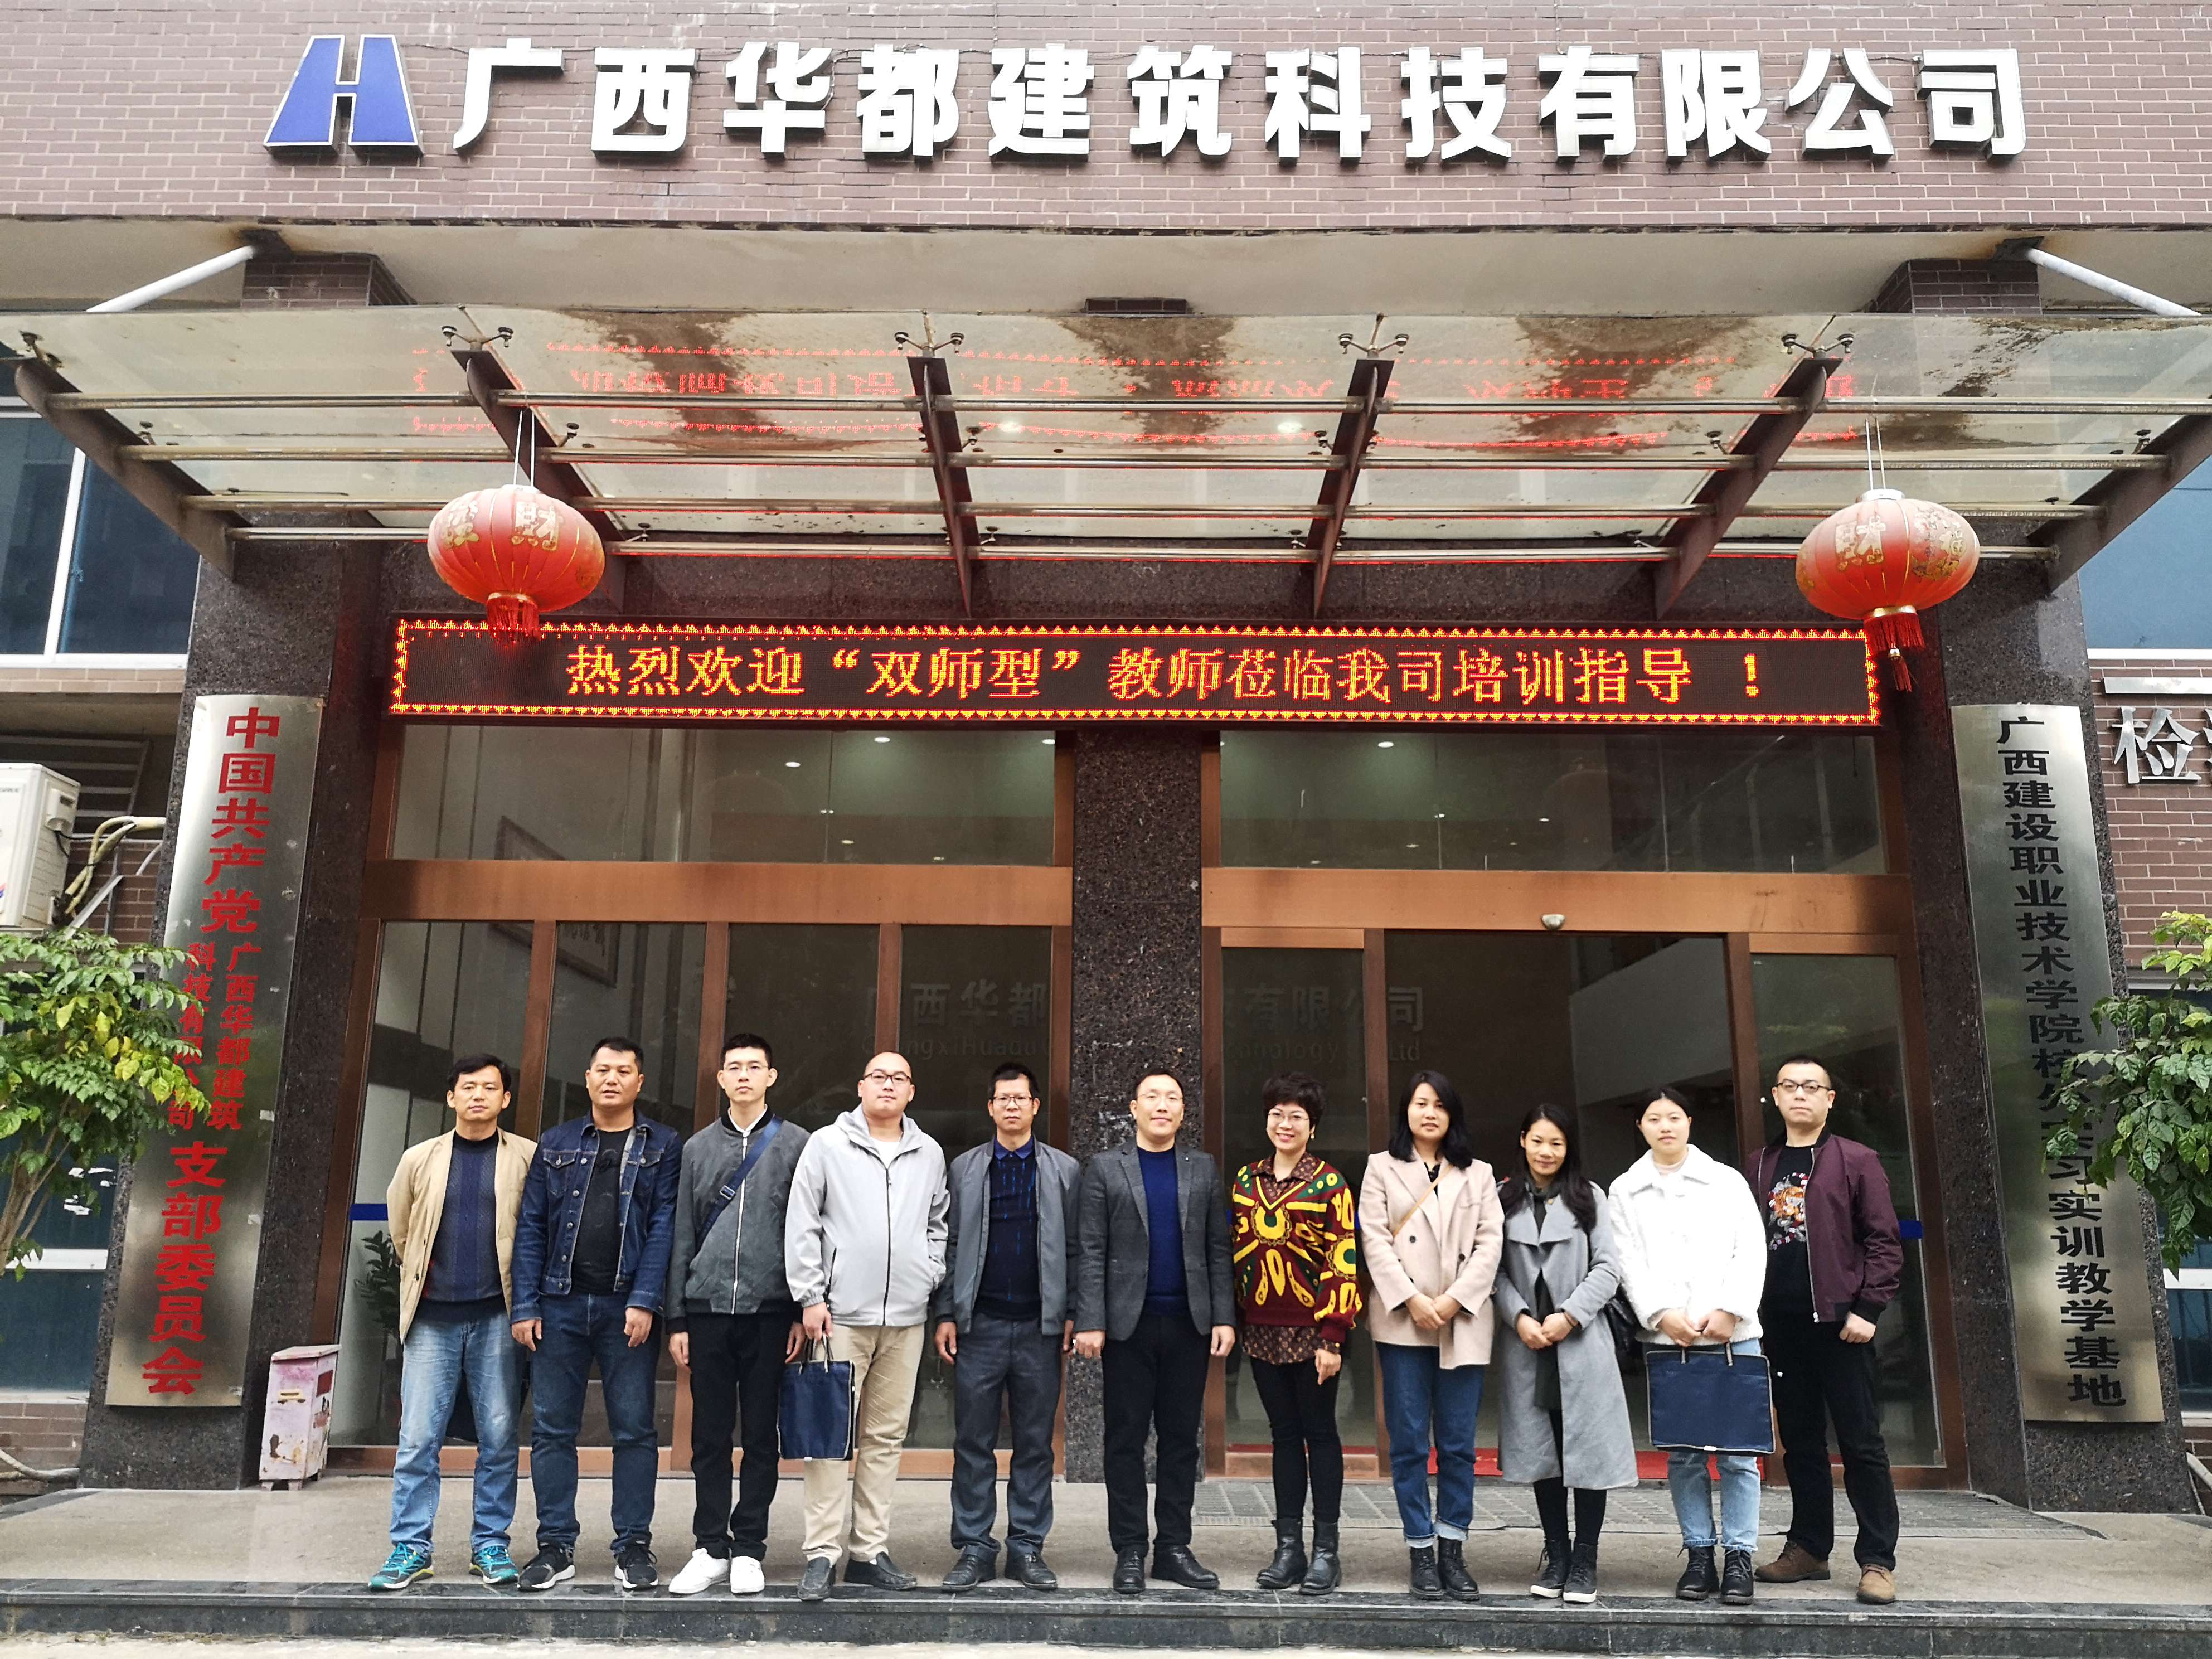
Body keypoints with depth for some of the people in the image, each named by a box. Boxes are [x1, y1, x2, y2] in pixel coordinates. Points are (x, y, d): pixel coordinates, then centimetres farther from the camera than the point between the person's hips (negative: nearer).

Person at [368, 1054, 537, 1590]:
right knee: (417, 1438, 1)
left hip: (496, 1318, -1)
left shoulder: (527, 1159, 1)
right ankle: (410, 1547, 12)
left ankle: (490, 1545, 15)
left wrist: (519, 1290, 6)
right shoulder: (419, 1159, 6)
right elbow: (401, 1233, 17)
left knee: (499, 1437, 3)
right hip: (432, 1318, 1)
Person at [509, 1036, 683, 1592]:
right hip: (560, 1304, 2)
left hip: (627, 1307, -2)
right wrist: (525, 1306, 0)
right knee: (552, 1428, 6)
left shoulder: (662, 1146, 4)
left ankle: (634, 1546, 12)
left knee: (634, 1430, 2)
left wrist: (645, 1301, -13)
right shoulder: (556, 1144, 11)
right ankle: (556, 1546, 16)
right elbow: (531, 1227, 8)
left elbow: (664, 1227, -3)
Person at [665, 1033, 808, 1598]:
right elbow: (683, 1237, 11)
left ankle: (748, 1548, 13)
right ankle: (710, 1547, 16)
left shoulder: (796, 1145, 4)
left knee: (761, 1435, 4)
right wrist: (677, 1318, 7)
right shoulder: (698, 1148, 12)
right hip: (707, 1309, 2)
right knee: (710, 1436, 6)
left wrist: (803, 1311, -4)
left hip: (769, 1311, -2)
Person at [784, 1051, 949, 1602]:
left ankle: (870, 1551, 16)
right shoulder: (827, 1145, 1)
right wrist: (811, 1297, -6)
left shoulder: (930, 1154, 11)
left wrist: (932, 1276, 5)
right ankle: (822, 1554, 4)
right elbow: (802, 1224, -2)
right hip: (842, 1313, -3)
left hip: (906, 1316, 4)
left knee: (885, 1437, 8)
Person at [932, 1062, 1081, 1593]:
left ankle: (1028, 1548, 15)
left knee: (1035, 1444, 6)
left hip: (1040, 1326, 0)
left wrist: (1072, 1314, -2)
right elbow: (951, 1246, 7)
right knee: (974, 1443, 4)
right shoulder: (964, 1168, 8)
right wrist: (946, 1315, 0)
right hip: (980, 1325, 0)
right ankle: (974, 1549, 13)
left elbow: (1074, 1249, 5)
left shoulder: (1065, 1170, 7)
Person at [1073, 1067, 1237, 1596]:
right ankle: (1129, 1552, 12)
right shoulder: (1105, 1169, 3)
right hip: (1129, 1323, -2)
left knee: (1181, 1438, 7)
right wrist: (1090, 1321, -9)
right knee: (1126, 1439, 3)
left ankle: (1174, 1548, 16)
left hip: (1189, 1323, 2)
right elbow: (1091, 1252, -2)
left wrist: (1224, 1316, 0)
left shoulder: (1203, 1170, 10)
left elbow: (1218, 1250, 8)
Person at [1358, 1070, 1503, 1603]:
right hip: (1403, 1323, -1)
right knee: (1409, 1443, 0)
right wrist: (1411, 1299, -11)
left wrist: (1454, 1300, -9)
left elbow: (1490, 1243, 4)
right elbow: (1375, 1241, 0)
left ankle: (1453, 1551, 11)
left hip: (1463, 1322, 2)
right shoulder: (1382, 1169, 10)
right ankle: (1421, 1553, 7)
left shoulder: (1478, 1174, 14)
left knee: (1458, 1444, 3)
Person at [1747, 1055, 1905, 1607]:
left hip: (1839, 1319, -4)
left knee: (1861, 1442, -1)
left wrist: (1867, 1310, -11)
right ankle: (1809, 1548, 19)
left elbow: (1884, 1241, -4)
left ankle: (1877, 1561, 5)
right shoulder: (1759, 1166, 13)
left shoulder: (1857, 1161, 0)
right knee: (1800, 1442, 11)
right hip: (1780, 1323, 4)